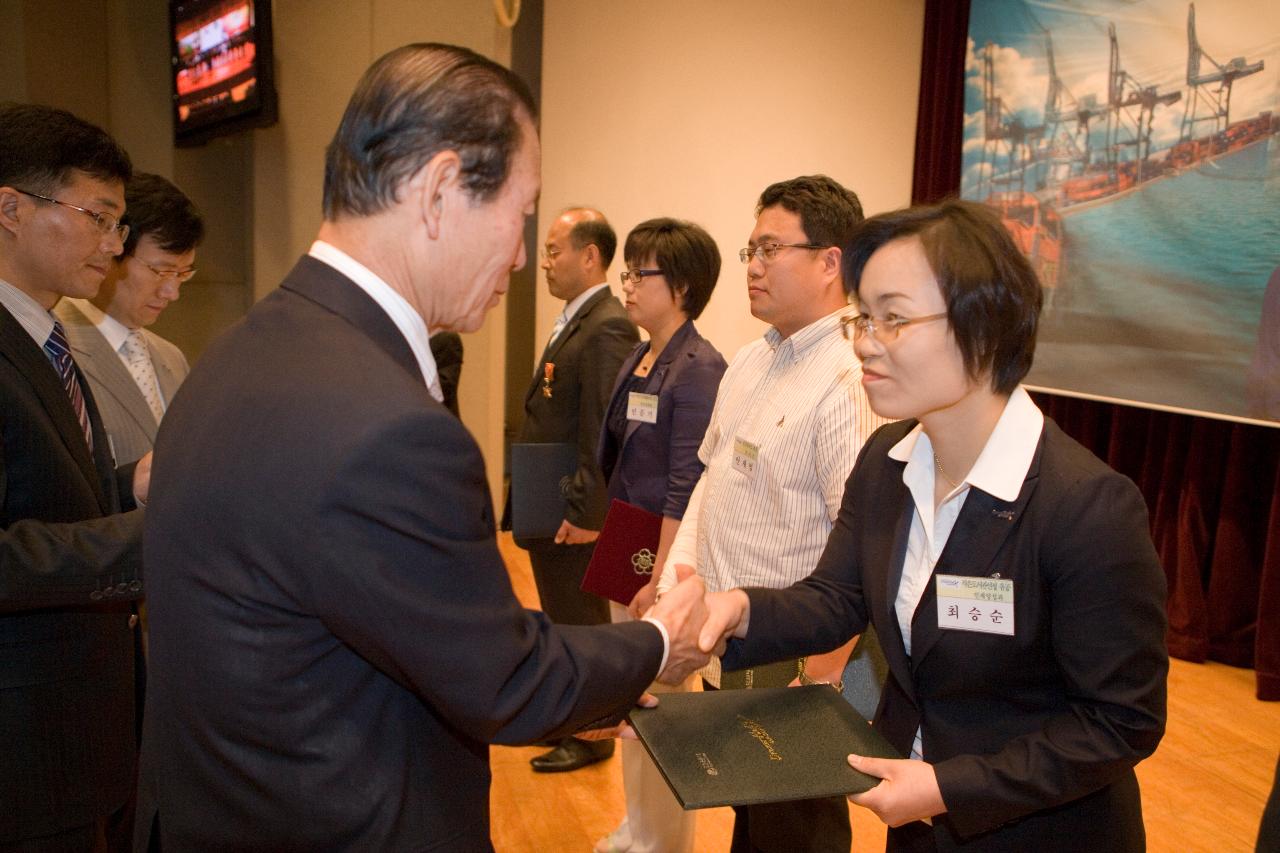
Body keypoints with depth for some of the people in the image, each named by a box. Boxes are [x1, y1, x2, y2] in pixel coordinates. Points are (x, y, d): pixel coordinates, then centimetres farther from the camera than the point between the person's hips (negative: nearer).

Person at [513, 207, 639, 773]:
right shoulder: (573, 321, 12)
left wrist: (583, 512, -23)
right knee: (559, 621, 21)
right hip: (547, 510, 10)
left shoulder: (608, 328, -20)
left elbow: (602, 432, -24)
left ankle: (591, 736, 23)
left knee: (581, 626, 6)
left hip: (574, 515, -10)